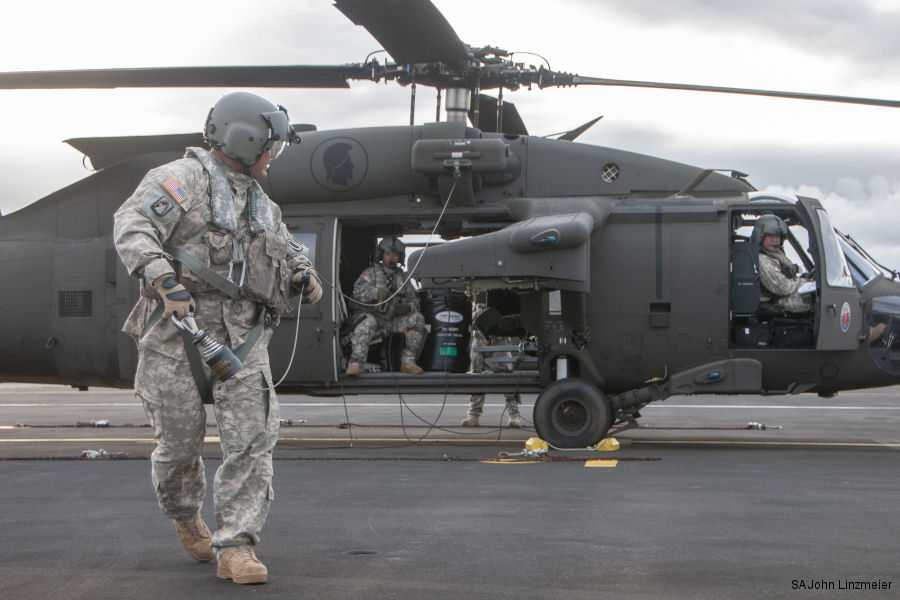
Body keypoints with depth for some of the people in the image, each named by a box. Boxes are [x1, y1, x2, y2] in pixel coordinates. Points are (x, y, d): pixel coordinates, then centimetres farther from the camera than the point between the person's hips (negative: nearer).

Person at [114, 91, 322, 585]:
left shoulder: (261, 203, 22)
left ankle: (235, 547, -4)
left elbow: (284, 246, 35)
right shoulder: (182, 178, -3)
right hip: (178, 333, -5)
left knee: (253, 438, -8)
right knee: (179, 441, 6)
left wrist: (302, 272, 12)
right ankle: (185, 517, 35)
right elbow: (132, 224, -16)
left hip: (243, 338, 6)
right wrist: (162, 277, -31)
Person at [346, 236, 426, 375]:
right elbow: (358, 293, -12)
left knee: (417, 319, -16)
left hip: (392, 321, 4)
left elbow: (414, 300, 16)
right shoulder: (370, 273, 4)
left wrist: (408, 307, -10)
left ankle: (407, 362, -17)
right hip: (371, 315, -4)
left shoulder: (402, 277, 18)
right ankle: (355, 363, -47)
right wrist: (376, 292, -32)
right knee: (367, 322, -38)